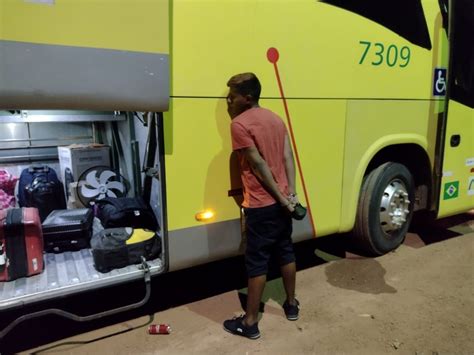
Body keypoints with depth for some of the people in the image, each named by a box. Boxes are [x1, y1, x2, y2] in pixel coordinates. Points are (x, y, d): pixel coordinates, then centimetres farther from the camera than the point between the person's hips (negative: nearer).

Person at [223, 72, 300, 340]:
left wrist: (281, 197, -11)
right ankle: (291, 304, 37)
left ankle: (250, 322, 15)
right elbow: (288, 157, 2)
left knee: (257, 262, 2)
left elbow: (258, 164, -16)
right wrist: (291, 193, -3)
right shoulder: (276, 119, 10)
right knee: (286, 252, 20)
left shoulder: (239, 124, -13)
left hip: (260, 205, -7)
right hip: (281, 201, 8)